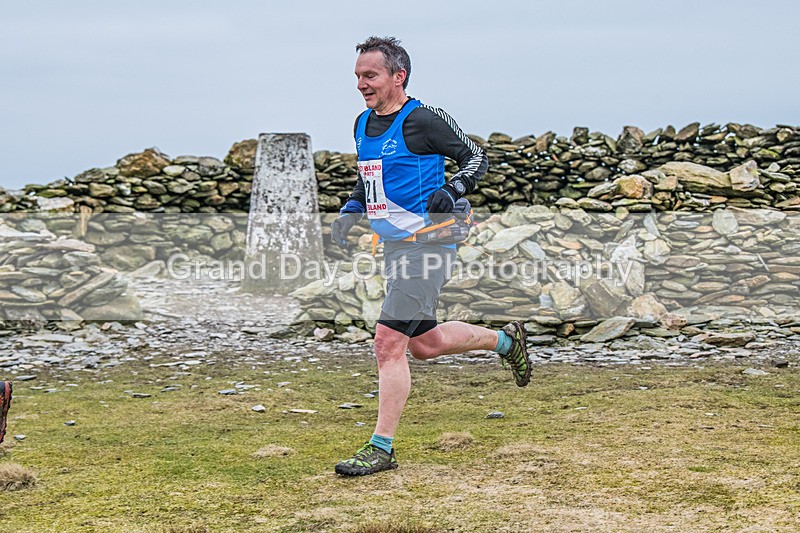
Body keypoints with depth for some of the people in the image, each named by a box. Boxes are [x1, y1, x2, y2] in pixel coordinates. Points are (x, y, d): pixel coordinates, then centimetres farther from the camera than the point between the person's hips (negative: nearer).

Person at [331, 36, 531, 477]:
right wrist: (350, 212, 9)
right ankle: (504, 340, 41)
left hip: (426, 242, -9)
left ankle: (382, 448, -8)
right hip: (394, 245, 9)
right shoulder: (363, 124, 10)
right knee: (424, 344, 18)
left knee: (388, 341, -14)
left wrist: (451, 191, -23)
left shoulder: (422, 120, -13)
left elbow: (476, 158, -6)